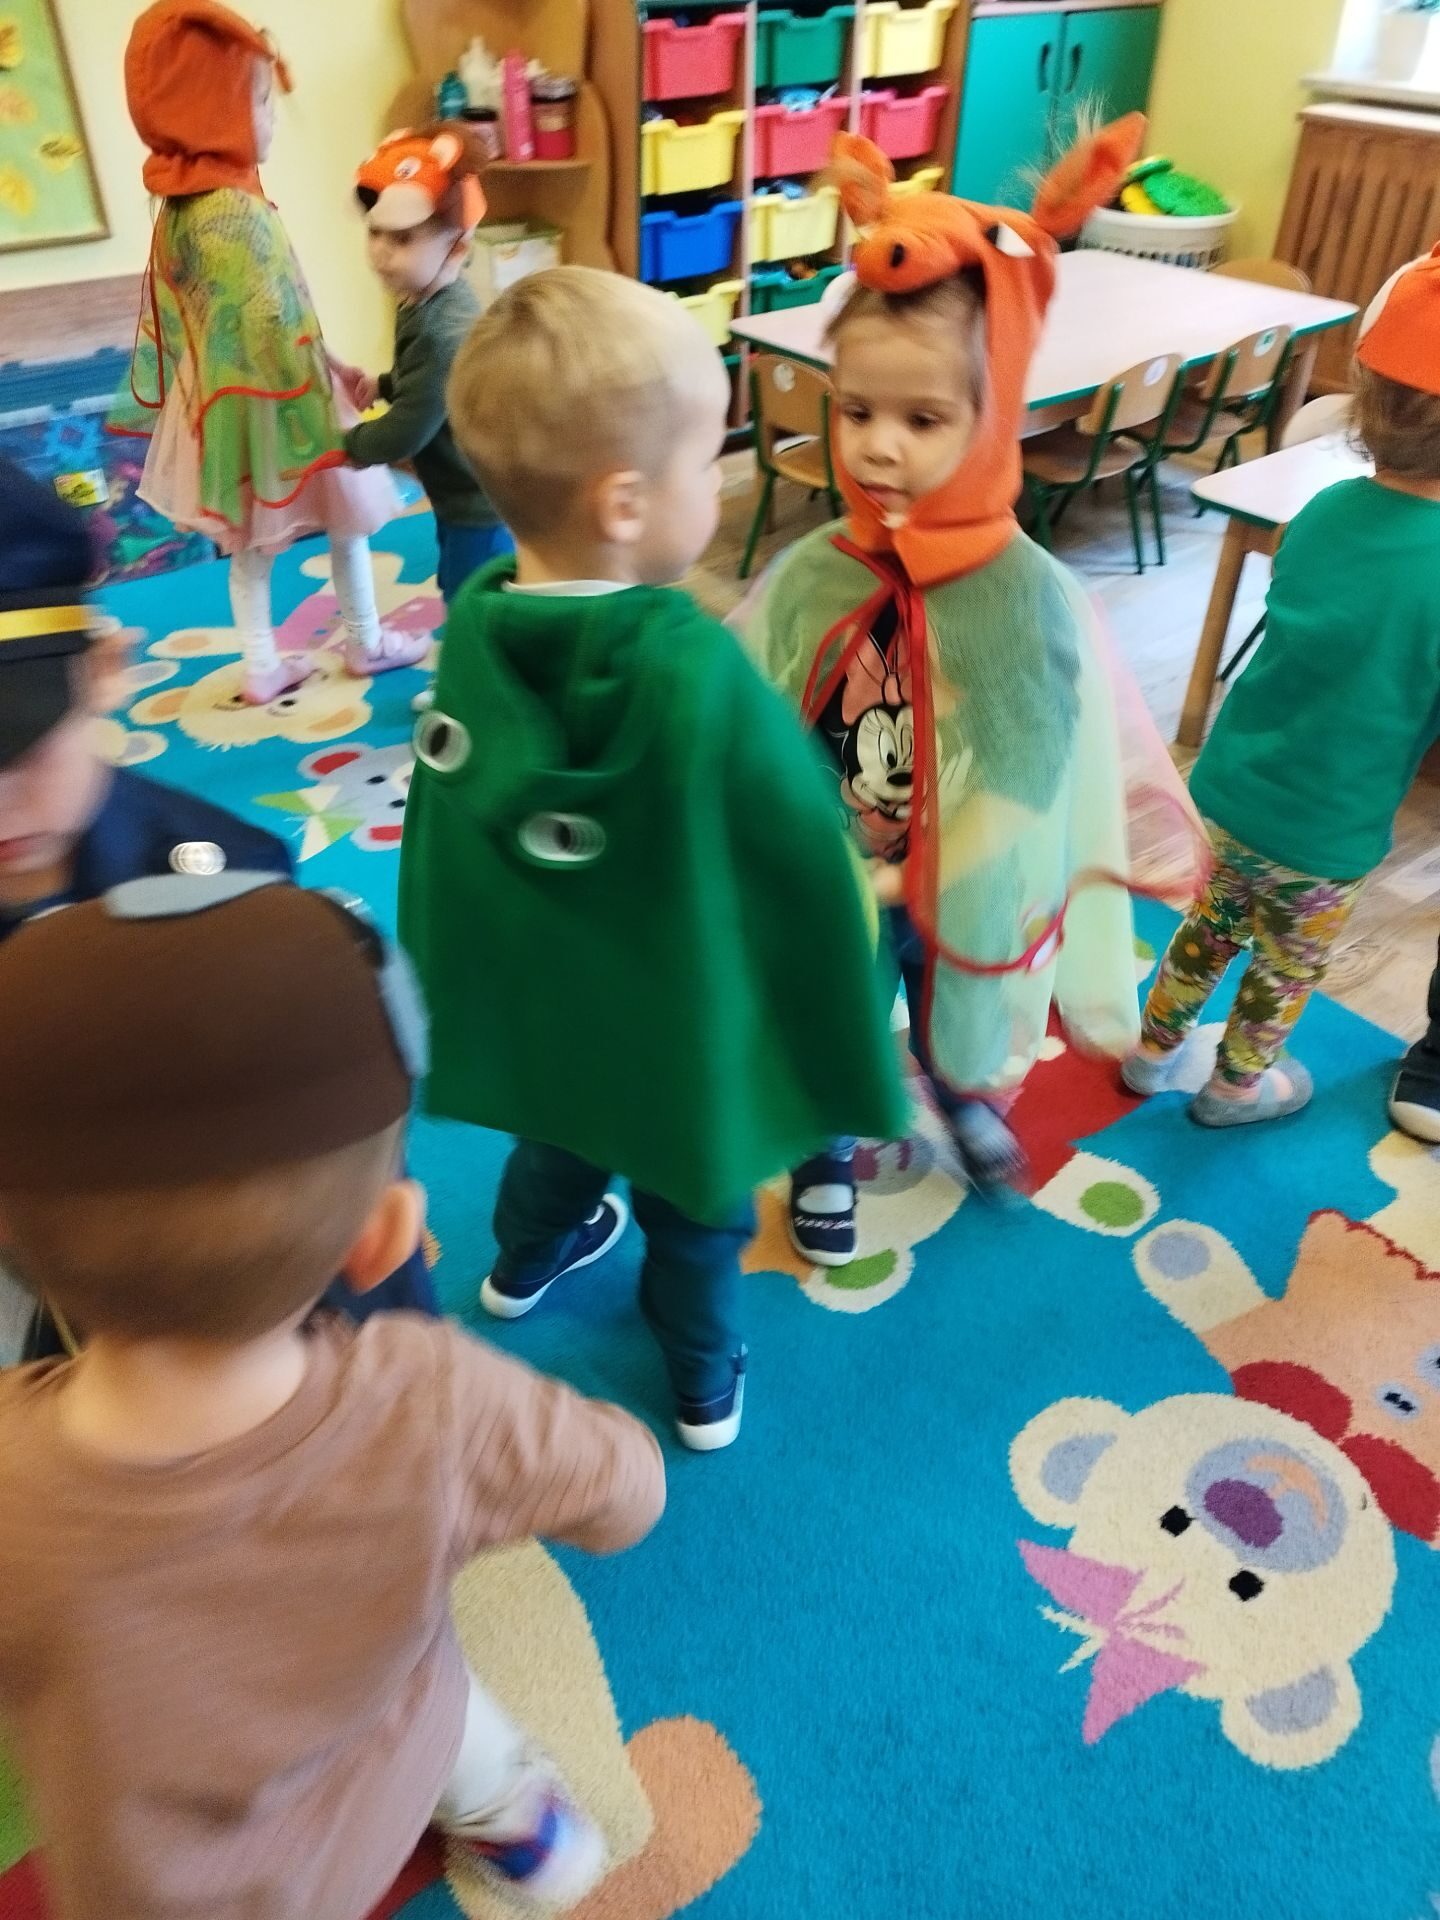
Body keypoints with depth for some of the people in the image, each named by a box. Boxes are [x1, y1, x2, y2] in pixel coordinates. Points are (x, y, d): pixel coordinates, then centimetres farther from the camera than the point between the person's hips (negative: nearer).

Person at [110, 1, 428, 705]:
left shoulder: (177, 206, 3)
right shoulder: (236, 209, -23)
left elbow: (165, 317, 10)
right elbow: (273, 330, -25)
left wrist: (180, 395, 18)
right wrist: (334, 371, -17)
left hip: (217, 404, 8)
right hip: (273, 406, -8)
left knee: (251, 540, 16)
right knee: (346, 517, 12)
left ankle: (262, 668, 24)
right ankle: (367, 643, 27)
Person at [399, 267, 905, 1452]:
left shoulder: (473, 632, -19)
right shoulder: (702, 676, -34)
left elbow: (441, 847, -6)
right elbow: (807, 879, -23)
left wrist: (453, 996, 11)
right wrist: (847, 1039, -5)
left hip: (533, 1008, 4)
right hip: (680, 1031, -4)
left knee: (560, 1140, 35)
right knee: (692, 1214, 24)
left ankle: (528, 1260, 65)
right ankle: (705, 1384, 50)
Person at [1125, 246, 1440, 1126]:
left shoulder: (1329, 509, -8)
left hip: (1237, 783, 5)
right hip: (1323, 828, -5)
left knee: (1215, 922, 27)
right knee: (1290, 963, 21)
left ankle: (1154, 1050, 46)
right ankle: (1235, 1086, 44)